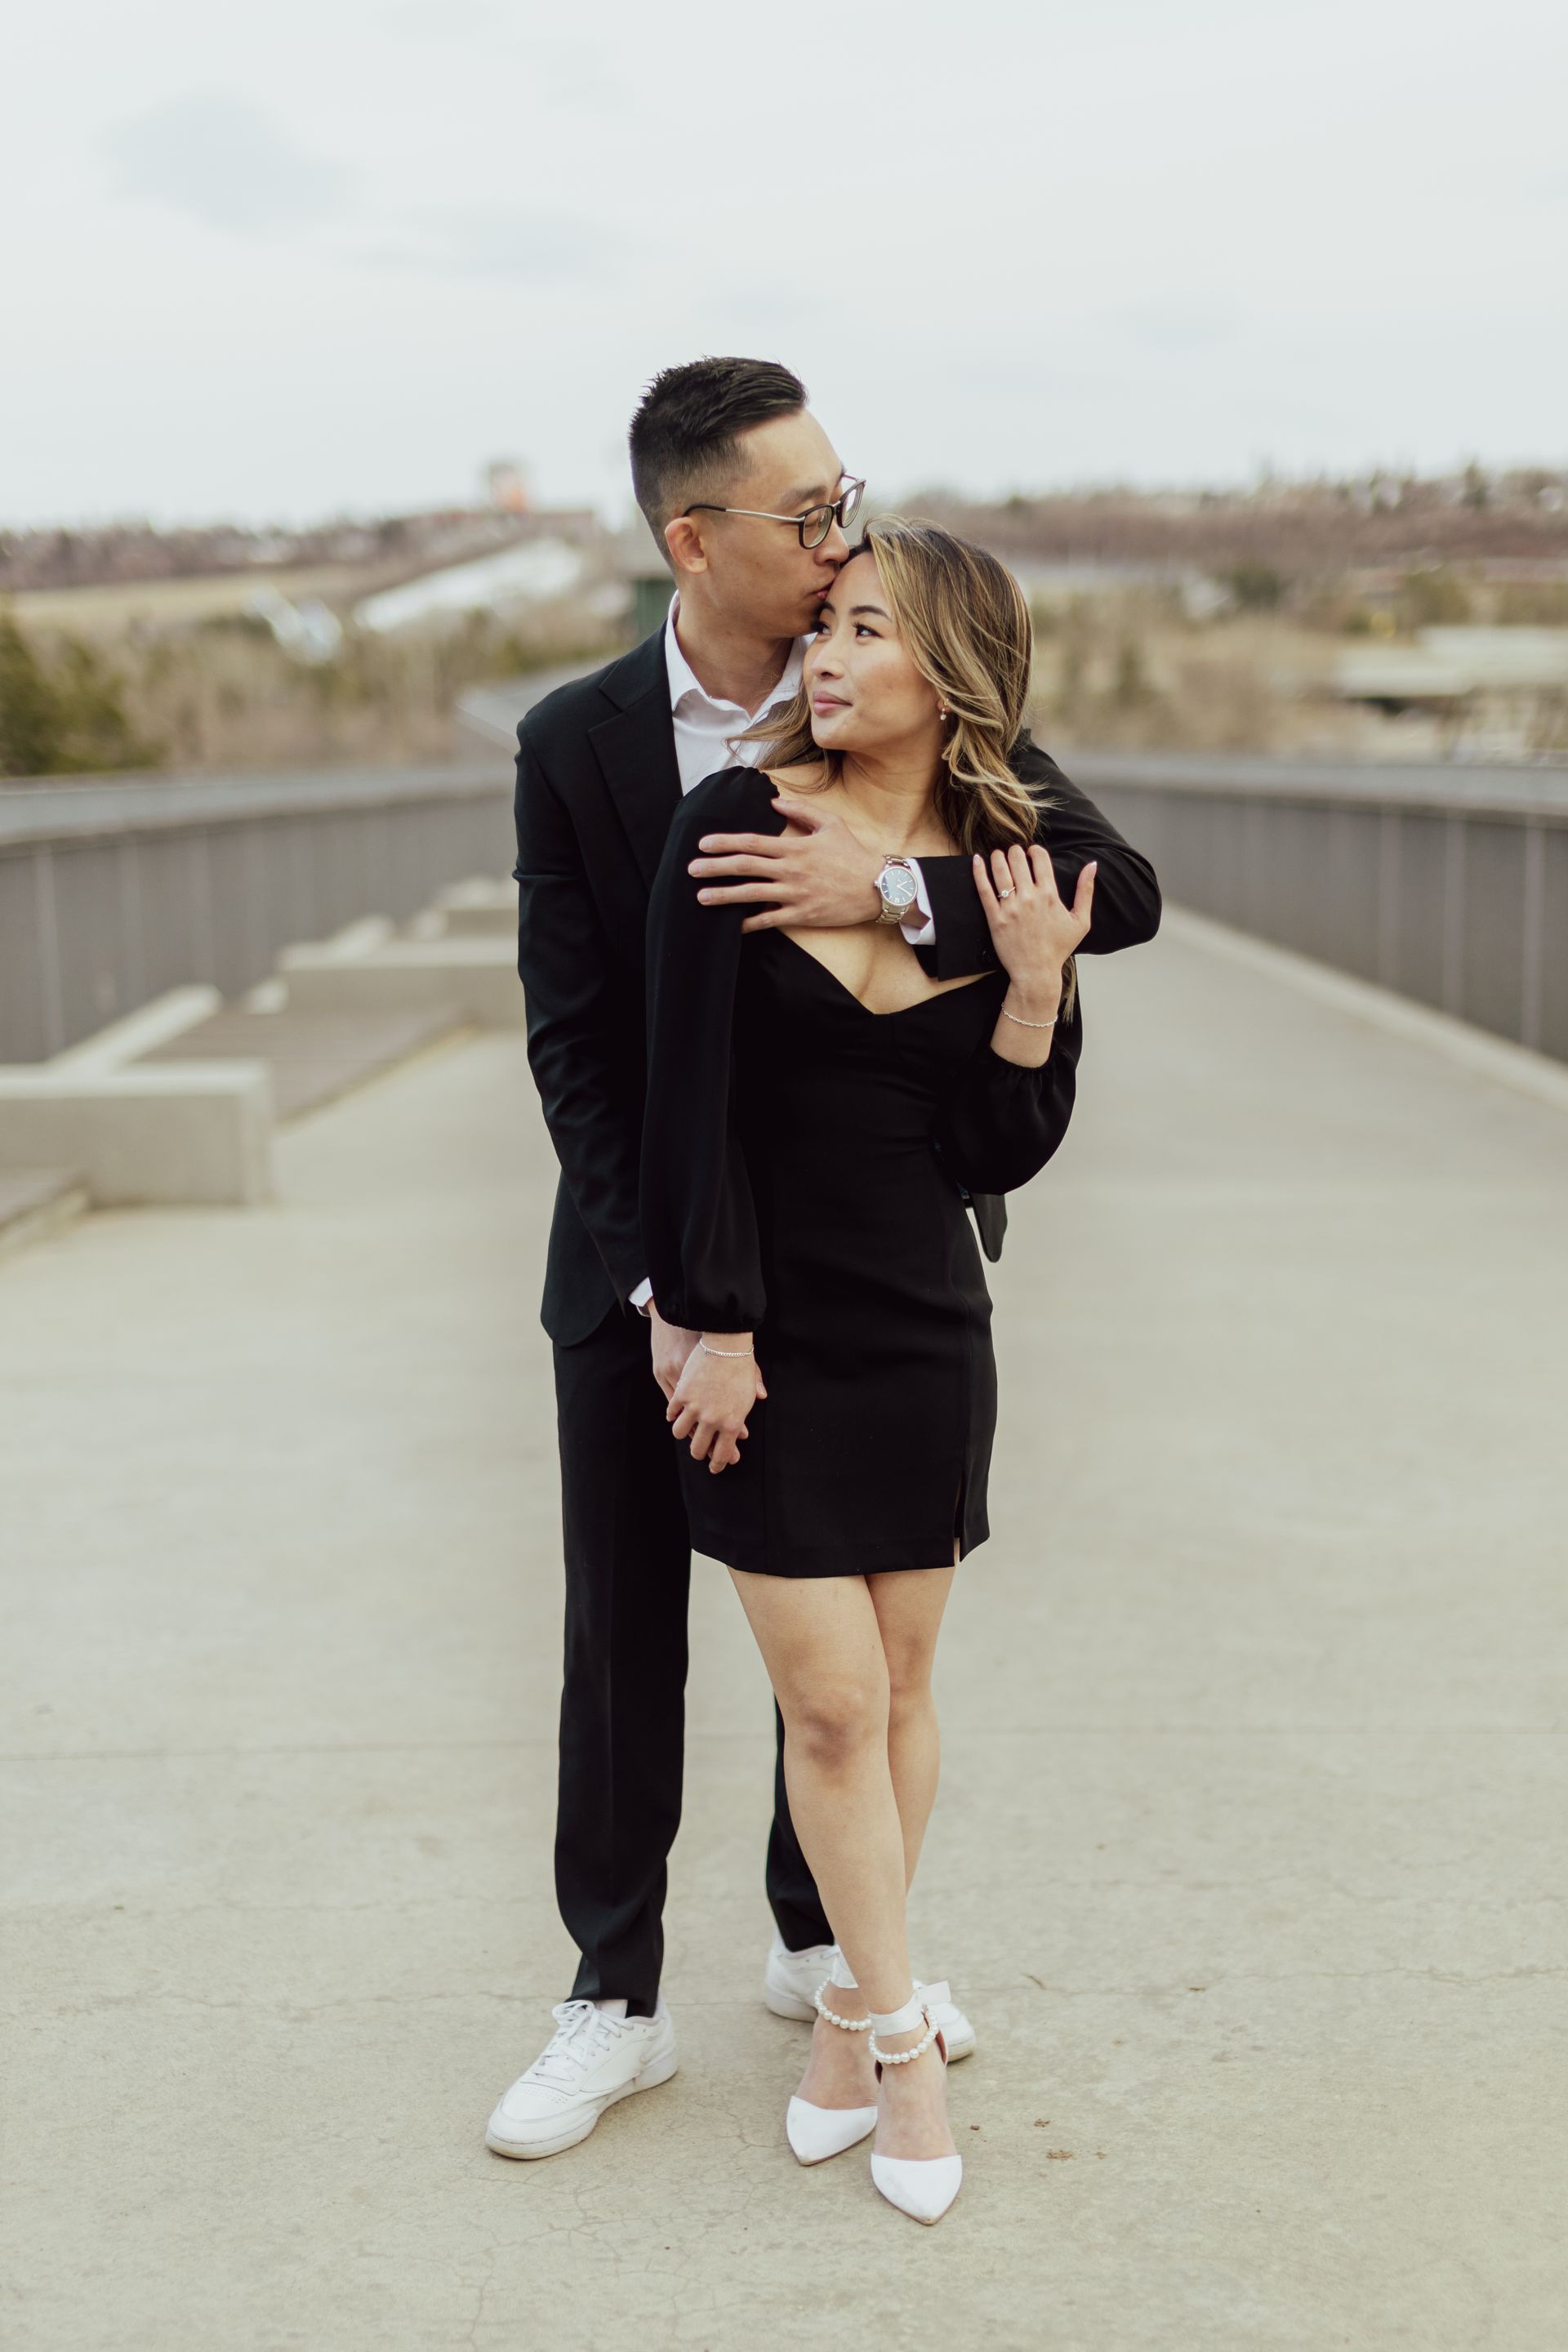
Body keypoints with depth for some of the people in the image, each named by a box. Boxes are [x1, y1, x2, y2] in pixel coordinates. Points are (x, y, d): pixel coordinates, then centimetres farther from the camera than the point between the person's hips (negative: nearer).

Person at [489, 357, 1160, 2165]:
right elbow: (572, 1045, -9)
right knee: (622, 1641, 8)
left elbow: (1120, 892, -15)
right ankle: (615, 1999, 25)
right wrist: (660, 1291, -19)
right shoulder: (574, 745, -8)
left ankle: (820, 1942, 36)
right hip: (641, 1268, -1)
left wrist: (888, 893, -31)